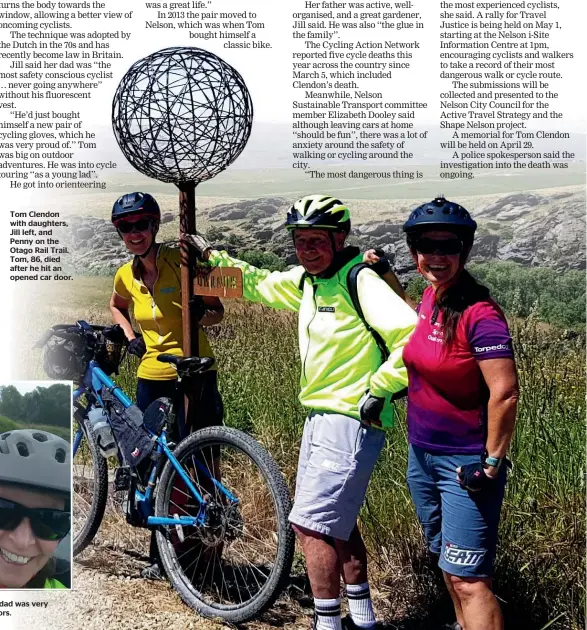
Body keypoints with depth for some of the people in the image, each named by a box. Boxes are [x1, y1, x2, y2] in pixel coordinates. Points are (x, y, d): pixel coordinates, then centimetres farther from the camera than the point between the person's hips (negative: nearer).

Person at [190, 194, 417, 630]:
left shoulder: (359, 280, -19)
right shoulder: (306, 280, 8)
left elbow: (412, 335, -29)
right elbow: (260, 284, 26)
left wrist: (378, 391, -23)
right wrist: (211, 256, 27)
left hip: (351, 421, -10)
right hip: (320, 416, 10)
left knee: (311, 524, -6)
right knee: (337, 521, 19)